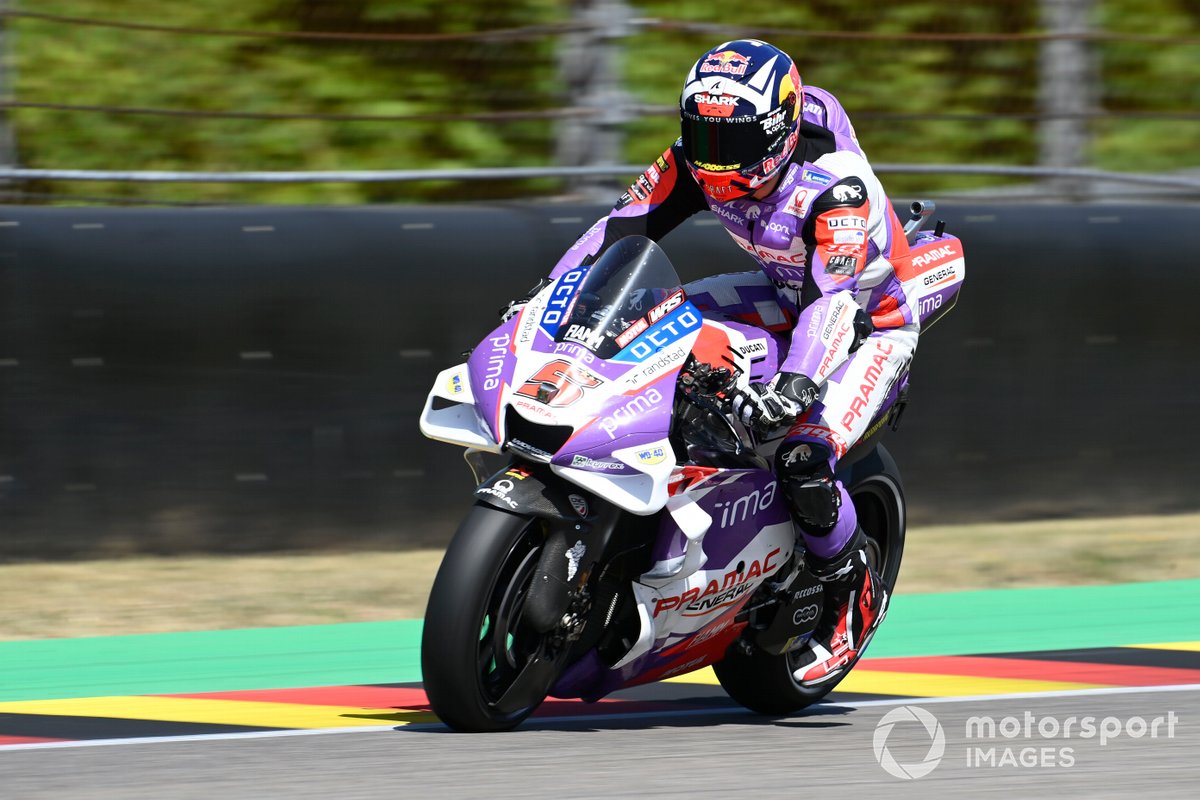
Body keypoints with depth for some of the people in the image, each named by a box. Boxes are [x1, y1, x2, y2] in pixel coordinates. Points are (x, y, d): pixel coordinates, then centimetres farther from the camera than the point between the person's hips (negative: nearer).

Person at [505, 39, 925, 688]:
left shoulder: (834, 184, -34)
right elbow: (622, 226, -11)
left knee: (804, 461, -29)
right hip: (789, 297, 8)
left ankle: (853, 595, -4)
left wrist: (796, 382, -59)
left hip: (873, 321, -7)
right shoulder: (700, 160, -14)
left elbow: (834, 300, -44)